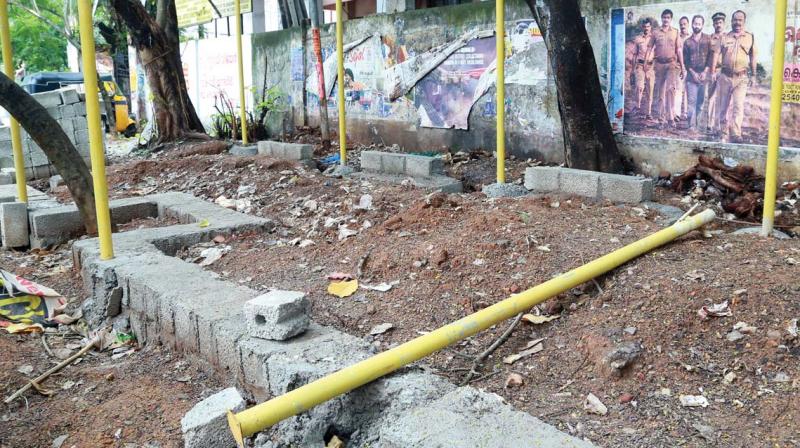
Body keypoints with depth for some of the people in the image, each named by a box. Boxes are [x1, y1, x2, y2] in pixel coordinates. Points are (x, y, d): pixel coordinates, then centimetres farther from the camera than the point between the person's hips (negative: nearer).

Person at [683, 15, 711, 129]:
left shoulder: (708, 39, 6)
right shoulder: (687, 41, 10)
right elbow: (685, 60, 6)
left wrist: (705, 71, -8)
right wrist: (693, 73, -6)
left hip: (704, 74, 0)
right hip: (691, 74, 0)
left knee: (701, 100, 0)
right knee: (691, 101, -6)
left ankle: (696, 120, 8)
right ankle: (692, 125, -6)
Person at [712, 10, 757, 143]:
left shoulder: (750, 37, 6)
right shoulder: (725, 37, 6)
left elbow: (752, 57, 10)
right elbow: (716, 55, 3)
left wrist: (753, 75, 9)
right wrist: (713, 72, -5)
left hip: (742, 77, -1)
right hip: (725, 76, 1)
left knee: (738, 105, -12)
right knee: (723, 105, 6)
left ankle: (736, 134, -15)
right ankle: (724, 133, 18)